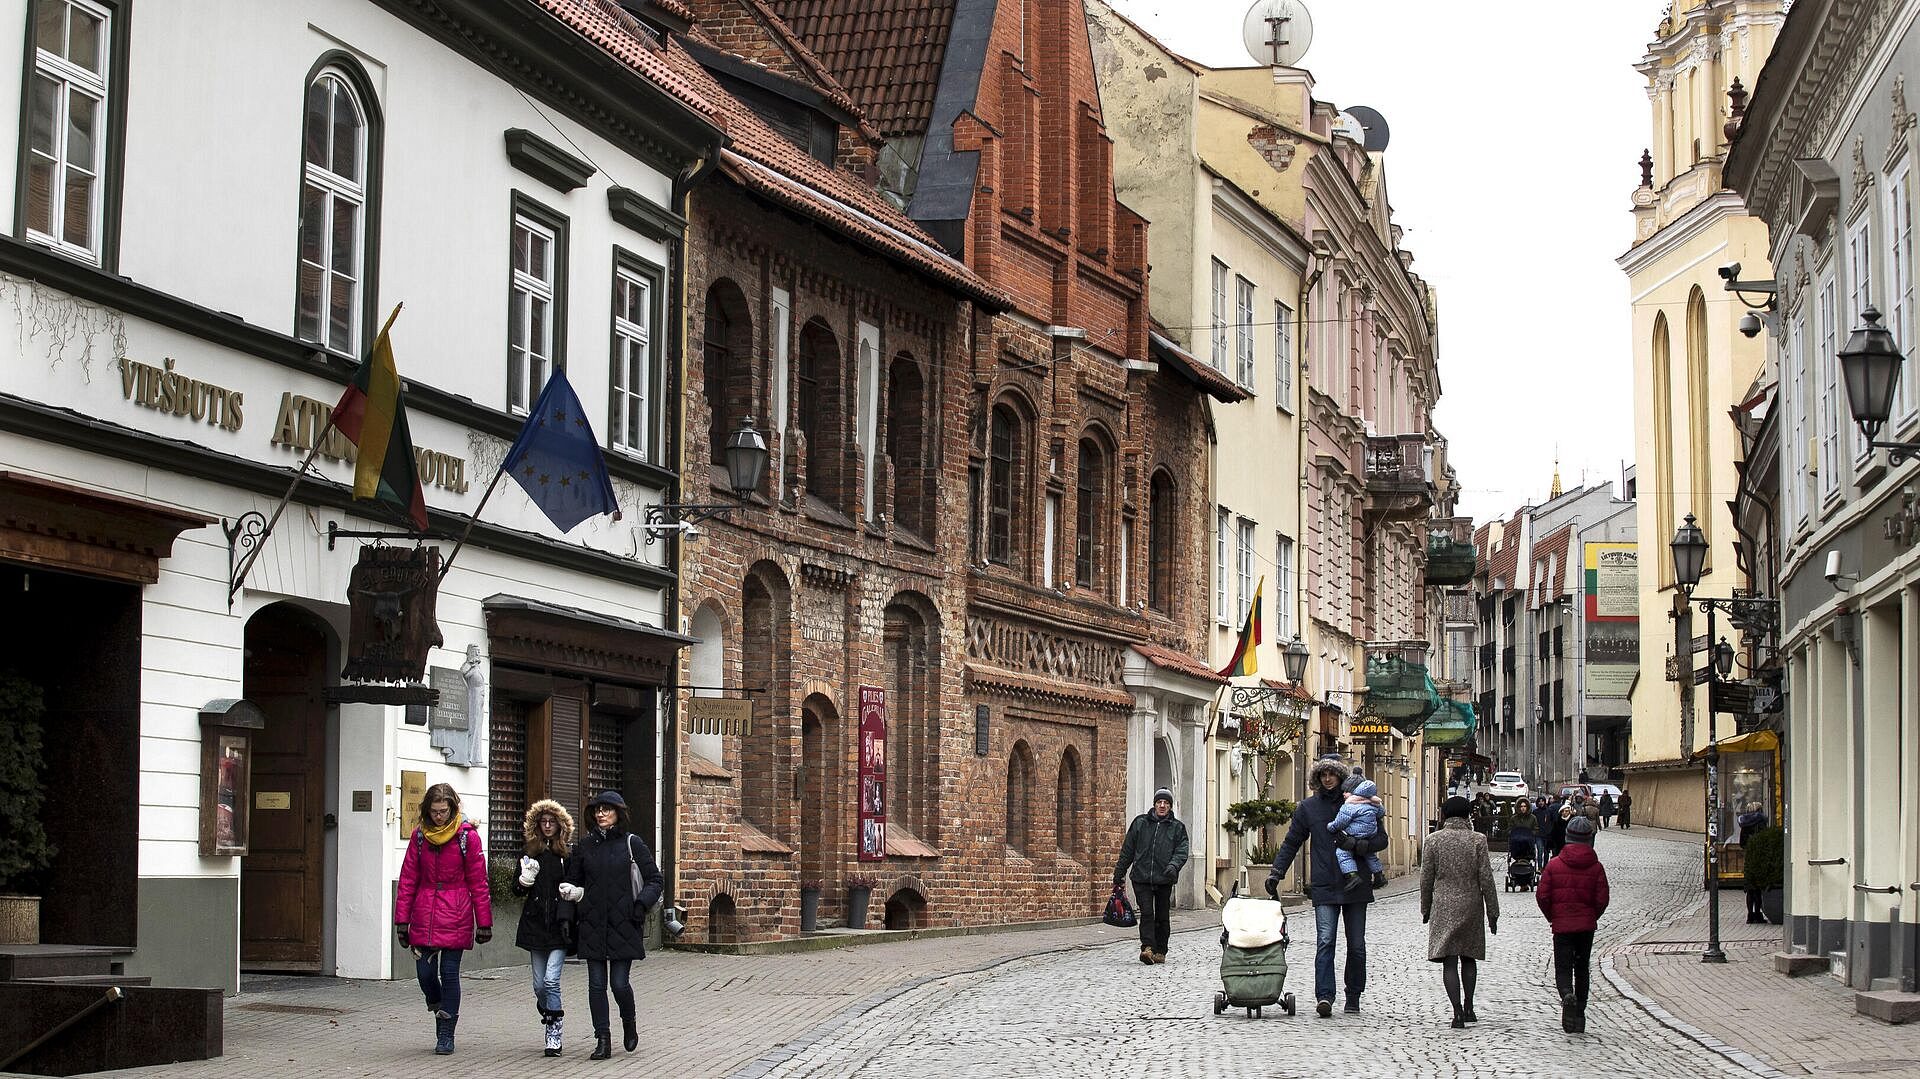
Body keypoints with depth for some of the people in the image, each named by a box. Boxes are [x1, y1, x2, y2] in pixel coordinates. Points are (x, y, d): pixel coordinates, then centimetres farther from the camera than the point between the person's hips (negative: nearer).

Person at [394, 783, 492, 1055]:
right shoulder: (420, 835, 6)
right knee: (425, 972, 0)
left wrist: (484, 922, -3)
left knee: (449, 973, -2)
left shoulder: (467, 835, -4)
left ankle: (446, 1035, 8)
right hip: (424, 915, 3)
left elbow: (478, 882, -2)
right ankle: (440, 1012, 29)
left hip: (455, 916, -3)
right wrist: (402, 919, 5)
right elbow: (408, 879, 9)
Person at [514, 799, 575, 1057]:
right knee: (539, 984, 6)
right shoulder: (529, 852, 8)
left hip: (559, 925, -3)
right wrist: (524, 881, -9)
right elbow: (517, 890, 14)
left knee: (551, 980, -14)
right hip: (535, 922, 3)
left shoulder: (569, 853, 0)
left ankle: (554, 1035, -8)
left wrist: (567, 918, -11)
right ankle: (550, 1014, 30)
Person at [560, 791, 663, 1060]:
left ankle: (629, 1022, 24)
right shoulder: (584, 845, 8)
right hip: (592, 925, 3)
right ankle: (603, 1041, 5)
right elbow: (574, 881, 19)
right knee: (596, 984, 0)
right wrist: (569, 892, -1)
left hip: (623, 925, -3)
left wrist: (640, 906, -10)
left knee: (620, 983, -5)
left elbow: (655, 879, 2)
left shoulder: (632, 843, -1)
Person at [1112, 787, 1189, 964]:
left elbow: (1182, 851, -1)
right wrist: (1119, 874, 12)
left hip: (1164, 880, 1)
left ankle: (1160, 951, 15)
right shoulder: (1140, 823, 9)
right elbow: (1127, 850, 13)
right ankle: (1147, 948, -21)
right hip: (1142, 878, -1)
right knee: (1146, 913, -13)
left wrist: (1173, 866, -21)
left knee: (1162, 917, 6)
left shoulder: (1177, 827, 9)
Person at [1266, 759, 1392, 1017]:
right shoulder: (1308, 807, 7)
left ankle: (1353, 996, 19)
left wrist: (1357, 844, -15)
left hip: (1356, 886, 1)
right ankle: (1324, 997, -20)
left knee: (1357, 945, 6)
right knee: (1325, 942, -14)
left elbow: (1381, 839, 3)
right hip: (1324, 887, -1)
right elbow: (1291, 843, 14)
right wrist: (1276, 873, 5)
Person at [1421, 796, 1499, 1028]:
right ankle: (1468, 1007, 18)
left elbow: (1426, 879, 1)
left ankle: (1457, 1011, -11)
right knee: (1469, 957, 17)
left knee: (1450, 961, -2)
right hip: (1471, 905, 1)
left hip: (1443, 906, -1)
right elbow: (1486, 879, -3)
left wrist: (1426, 909, 13)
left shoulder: (1433, 840, -2)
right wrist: (1493, 913, 4)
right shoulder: (1477, 840, -3)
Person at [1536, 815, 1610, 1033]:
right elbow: (1602, 900, -5)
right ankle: (1579, 1017, 15)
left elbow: (1541, 895, -6)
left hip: (1561, 925, -1)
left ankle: (1567, 995, -30)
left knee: (1563, 968, 2)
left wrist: (1551, 917, 10)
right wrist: (1592, 917, 13)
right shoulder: (1596, 867, -4)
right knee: (1582, 969, 14)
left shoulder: (1554, 865, -5)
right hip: (1586, 925, 1)